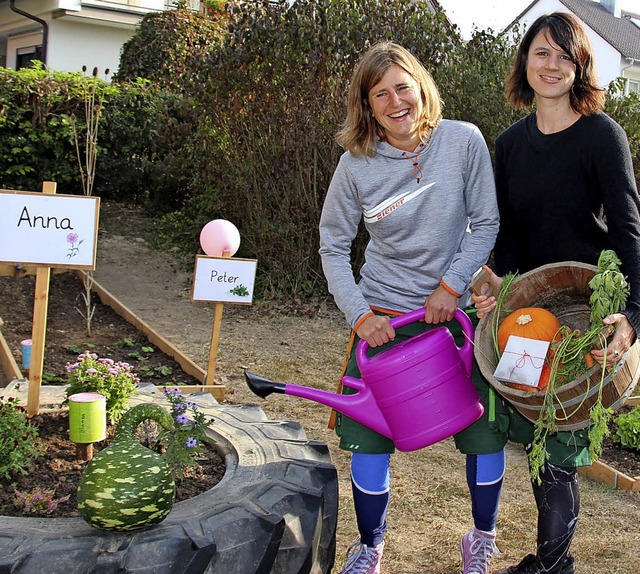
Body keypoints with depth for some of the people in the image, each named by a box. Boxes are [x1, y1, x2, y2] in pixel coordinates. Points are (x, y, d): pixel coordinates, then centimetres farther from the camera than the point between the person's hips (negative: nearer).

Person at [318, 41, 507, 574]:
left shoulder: (464, 141, -9)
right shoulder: (356, 163, -7)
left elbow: (487, 224, -4)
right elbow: (333, 245, 1)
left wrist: (452, 286, -12)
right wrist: (360, 314, -8)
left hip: (459, 310, 0)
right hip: (382, 315, 0)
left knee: (485, 432, 7)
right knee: (369, 437, 2)